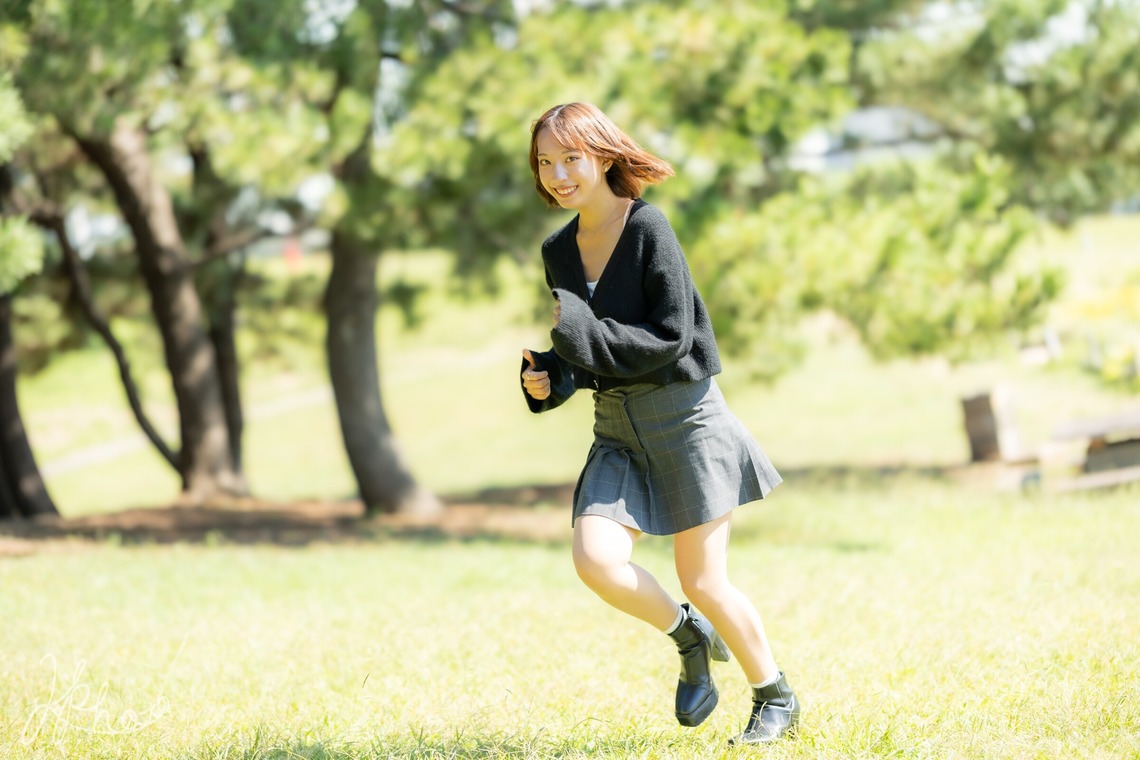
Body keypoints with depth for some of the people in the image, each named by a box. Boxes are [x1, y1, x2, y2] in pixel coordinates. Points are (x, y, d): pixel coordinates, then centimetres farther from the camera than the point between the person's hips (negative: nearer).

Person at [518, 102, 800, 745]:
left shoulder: (649, 228, -14)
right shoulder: (559, 251, 7)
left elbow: (673, 336, -18)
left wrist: (579, 330, -21)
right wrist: (548, 380, -6)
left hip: (685, 415, -6)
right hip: (618, 429, 6)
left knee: (704, 583, -2)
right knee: (596, 560, -15)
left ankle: (776, 698, 21)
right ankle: (691, 637, 14)